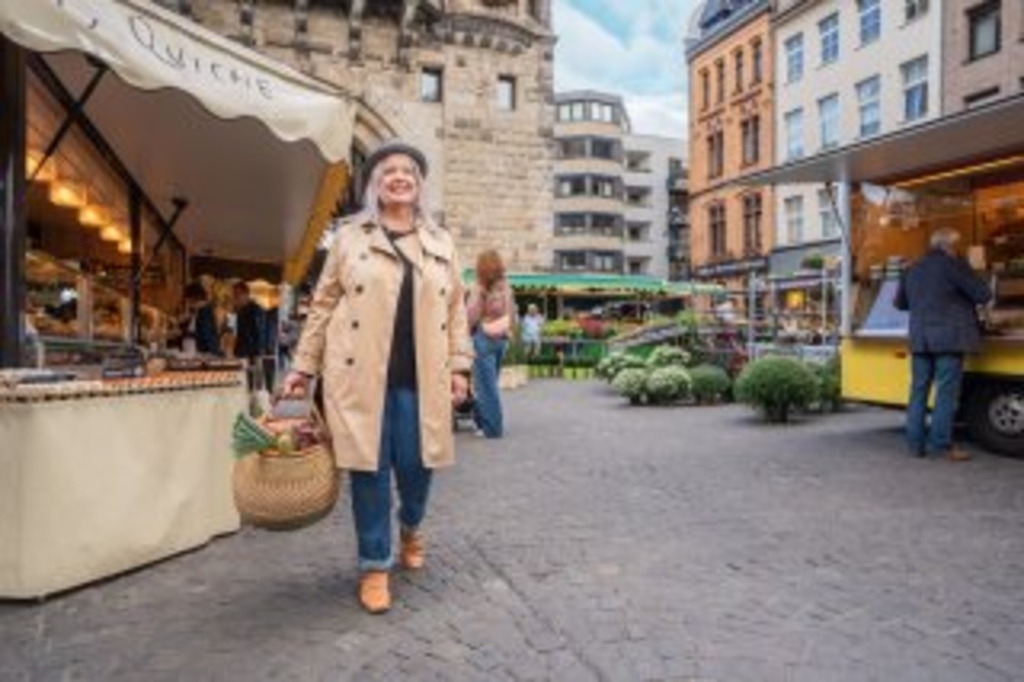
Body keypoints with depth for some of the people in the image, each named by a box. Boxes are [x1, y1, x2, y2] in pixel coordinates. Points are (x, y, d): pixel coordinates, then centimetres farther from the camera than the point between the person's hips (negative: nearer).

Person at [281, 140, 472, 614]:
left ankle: (411, 529, 37)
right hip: (361, 376, -1)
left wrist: (459, 365, 4)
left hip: (419, 379, 2)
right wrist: (303, 367, 3)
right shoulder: (350, 236, 6)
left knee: (417, 464, 3)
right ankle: (375, 566, 20)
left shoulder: (441, 242, 13)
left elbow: (455, 309, 12)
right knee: (370, 468, 2)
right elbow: (322, 306, 7)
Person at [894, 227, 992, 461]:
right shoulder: (953, 265, -6)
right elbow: (983, 295, -7)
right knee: (946, 392, -3)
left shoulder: (913, 269, 14)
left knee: (919, 391, 9)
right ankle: (941, 444, -4)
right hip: (949, 338, -6)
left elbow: (900, 303, 23)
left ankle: (916, 443, 11)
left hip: (919, 339, 6)